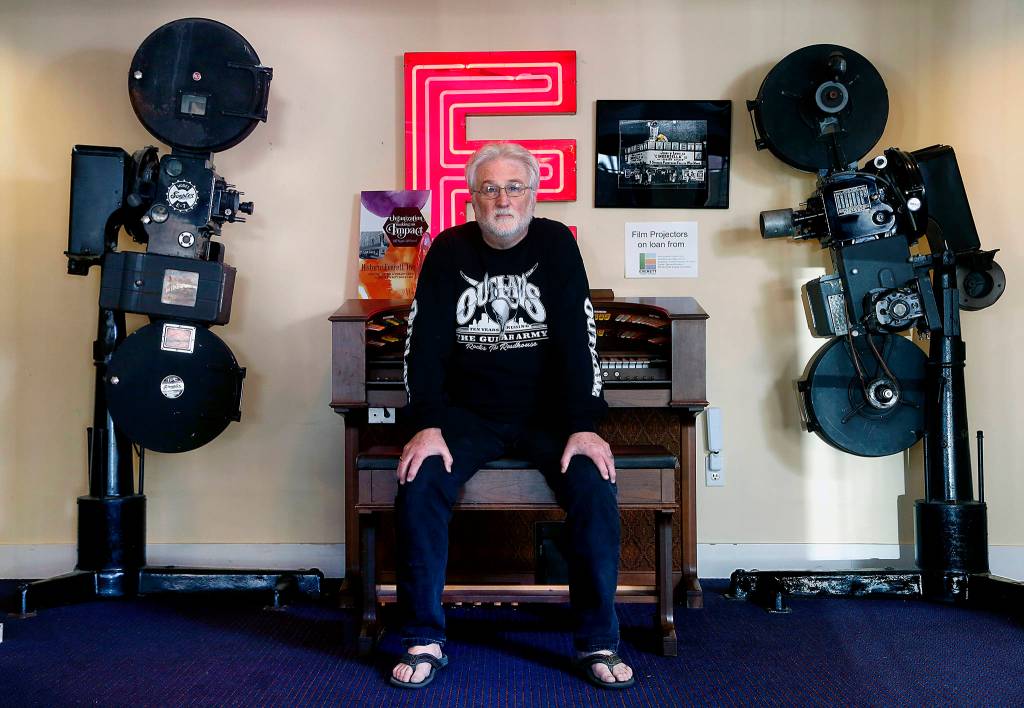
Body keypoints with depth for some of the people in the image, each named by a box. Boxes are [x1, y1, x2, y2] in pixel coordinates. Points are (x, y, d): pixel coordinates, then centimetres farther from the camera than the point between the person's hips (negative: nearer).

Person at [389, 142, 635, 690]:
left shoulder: (556, 244, -2)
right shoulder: (449, 250, 1)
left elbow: (578, 339, -9)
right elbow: (425, 342, -5)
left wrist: (584, 428, -19)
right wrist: (427, 427, -17)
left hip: (546, 414, 0)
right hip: (468, 414, 1)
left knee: (595, 487, -24)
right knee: (419, 487, -23)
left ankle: (597, 642, -7)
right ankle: (424, 640, -6)